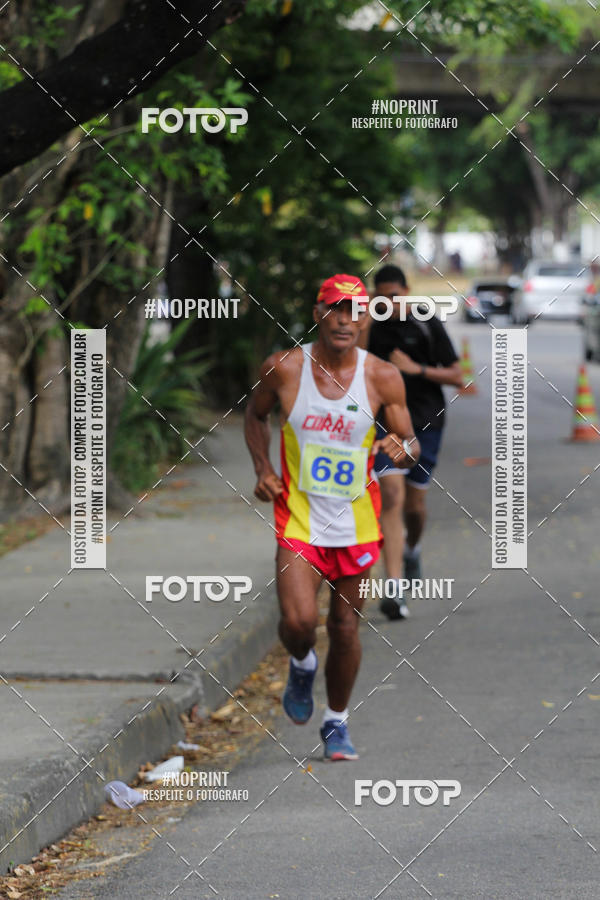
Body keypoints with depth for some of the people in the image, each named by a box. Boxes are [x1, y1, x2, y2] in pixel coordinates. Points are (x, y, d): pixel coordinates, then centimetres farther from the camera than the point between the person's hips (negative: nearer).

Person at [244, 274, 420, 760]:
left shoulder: (382, 378, -7)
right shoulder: (284, 368, -8)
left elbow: (411, 444, 0)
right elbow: (256, 413, 11)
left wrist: (402, 448, -24)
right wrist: (263, 469, -2)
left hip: (356, 521, 1)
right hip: (299, 519, -1)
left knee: (346, 626, 9)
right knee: (299, 621, -18)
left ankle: (337, 722, 30)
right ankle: (302, 665, 19)